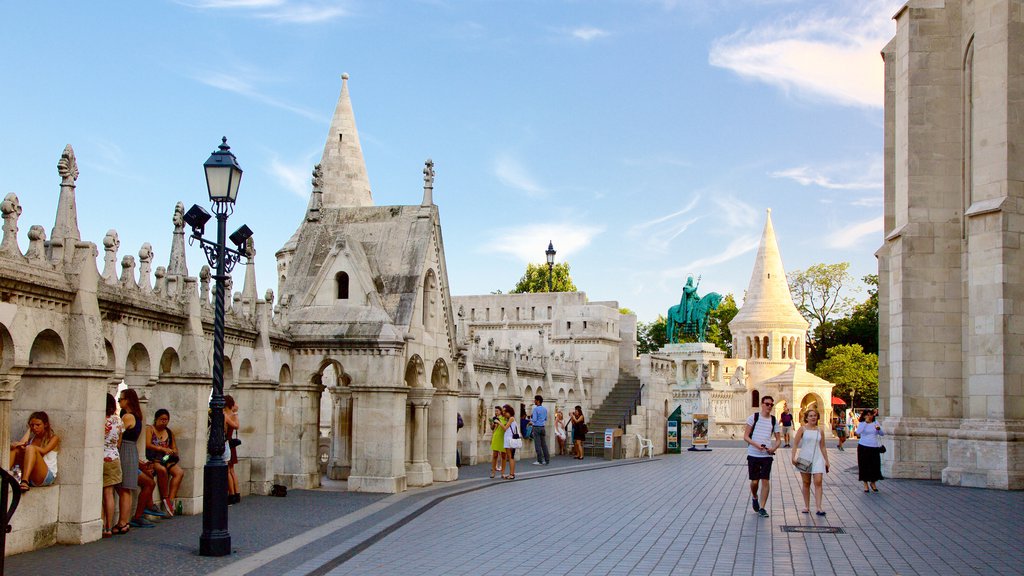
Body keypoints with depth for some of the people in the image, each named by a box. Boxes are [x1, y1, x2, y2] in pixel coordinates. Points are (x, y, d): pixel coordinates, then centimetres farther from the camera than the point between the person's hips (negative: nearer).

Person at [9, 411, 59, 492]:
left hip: (47, 476, -5)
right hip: (30, 478, 5)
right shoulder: (31, 439, 22)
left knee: (31, 448, -29)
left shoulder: (53, 438, 9)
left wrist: (26, 446, -19)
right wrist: (28, 430, 11)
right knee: (14, 449, -10)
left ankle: (25, 481, -51)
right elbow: (22, 443, -2)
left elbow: (43, 451, -10)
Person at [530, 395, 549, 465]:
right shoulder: (545, 409, 10)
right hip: (542, 427, 7)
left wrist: (530, 418, 5)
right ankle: (547, 460, 9)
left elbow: (534, 420, -15)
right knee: (544, 444, 9)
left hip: (537, 428, -7)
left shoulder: (536, 409, -12)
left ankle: (540, 461, -3)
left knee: (538, 445, -3)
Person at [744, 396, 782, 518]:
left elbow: (778, 439, 11)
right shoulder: (754, 417, -2)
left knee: (765, 481, -4)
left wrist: (774, 448, -10)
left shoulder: (774, 420, 6)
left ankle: (762, 508, 5)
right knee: (754, 481, 3)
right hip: (753, 454, -2)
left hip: (767, 455, 2)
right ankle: (754, 498, 34)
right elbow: (746, 436, -3)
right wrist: (756, 445, -20)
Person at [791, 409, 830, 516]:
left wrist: (826, 461, 13)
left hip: (817, 458, 1)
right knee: (806, 483, 7)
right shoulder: (802, 429, 1)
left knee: (818, 482, -11)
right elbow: (795, 444, -4)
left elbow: (822, 447, 15)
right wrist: (793, 457, -15)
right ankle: (806, 506, 17)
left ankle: (818, 507, -13)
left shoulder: (820, 431, 9)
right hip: (805, 458, -1)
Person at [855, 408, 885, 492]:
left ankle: (872, 483, 24)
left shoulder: (875, 423, 8)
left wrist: (879, 429, -17)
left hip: (874, 448, 2)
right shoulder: (861, 424, 0)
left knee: (875, 465, 3)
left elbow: (882, 434, 5)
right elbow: (858, 432, -20)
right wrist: (866, 422, -20)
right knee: (864, 465, 1)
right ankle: (865, 484, 13)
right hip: (863, 447, -2)